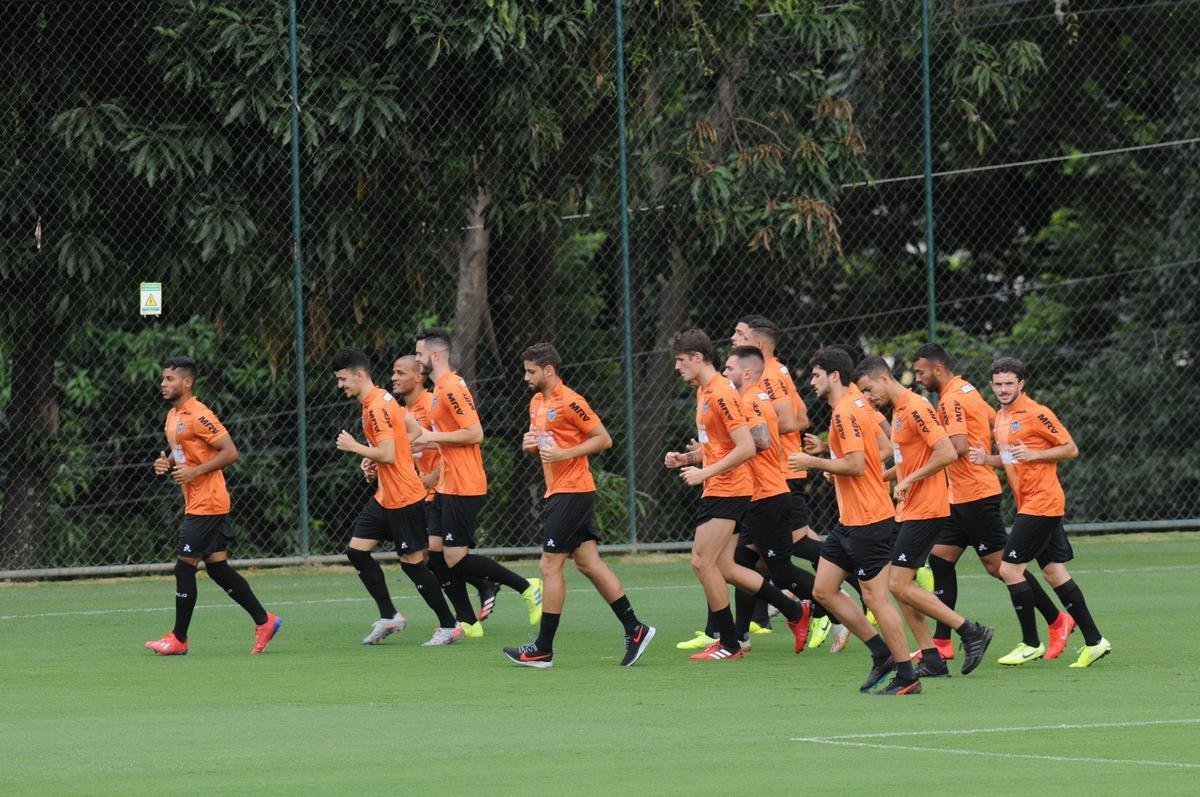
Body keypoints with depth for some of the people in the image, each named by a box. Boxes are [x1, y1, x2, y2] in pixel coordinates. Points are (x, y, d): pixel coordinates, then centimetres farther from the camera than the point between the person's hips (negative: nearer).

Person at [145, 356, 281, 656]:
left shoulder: (198, 416, -16)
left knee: (184, 568, -5)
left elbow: (230, 452, -19)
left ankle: (178, 639, 2)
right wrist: (167, 462, 7)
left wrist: (194, 472, -22)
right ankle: (264, 620, 16)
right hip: (196, 504, 10)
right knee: (218, 568, 10)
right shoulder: (173, 416, 13)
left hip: (206, 505, -10)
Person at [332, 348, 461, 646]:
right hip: (384, 496, 10)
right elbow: (414, 430, 16)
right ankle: (389, 616, 13)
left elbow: (388, 454, -27)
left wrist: (355, 447, -13)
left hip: (403, 498, -10)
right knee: (357, 550, 7)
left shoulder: (376, 407, -20)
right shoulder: (383, 399, 9)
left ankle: (448, 625, 8)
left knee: (412, 561, -3)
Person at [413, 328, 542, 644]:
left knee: (456, 558, -10)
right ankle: (467, 621, 10)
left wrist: (433, 436, -16)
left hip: (463, 488, -10)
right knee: (436, 553, 6)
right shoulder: (439, 389, 15)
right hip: (447, 485, 10)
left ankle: (527, 588, -2)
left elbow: (475, 433, -23)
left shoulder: (451, 388, -16)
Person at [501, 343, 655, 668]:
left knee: (550, 566, -6)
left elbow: (603, 439, -14)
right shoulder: (537, 403, 14)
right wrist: (530, 444, 2)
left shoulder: (569, 402, -14)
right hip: (557, 492, 9)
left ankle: (543, 650, -3)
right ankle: (635, 629, 10)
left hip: (572, 492, -9)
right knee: (588, 562, 7)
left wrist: (564, 454, -21)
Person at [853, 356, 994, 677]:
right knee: (900, 585, 6)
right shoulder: (898, 410, 16)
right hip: (908, 511, 10)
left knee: (899, 585, -11)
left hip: (925, 510, -10)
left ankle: (971, 632, -5)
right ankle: (932, 660, 7)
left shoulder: (915, 408, -15)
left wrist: (908, 481, -18)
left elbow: (947, 453, -23)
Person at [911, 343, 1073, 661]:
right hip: (963, 496, 10)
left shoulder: (951, 400, -17)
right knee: (940, 559, 8)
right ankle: (942, 641, 8)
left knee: (999, 565, -3)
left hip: (975, 496, -10)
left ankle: (1057, 621, 6)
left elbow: (959, 446, -27)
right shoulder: (967, 390, 13)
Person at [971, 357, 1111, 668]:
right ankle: (1094, 641, 11)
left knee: (1010, 569, -9)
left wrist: (1032, 454, -21)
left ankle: (1031, 644, 0)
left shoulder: (1036, 414, -12)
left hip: (1042, 501, -9)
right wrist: (987, 459, 6)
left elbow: (1071, 449, -10)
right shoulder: (1001, 418, 14)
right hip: (1028, 503, 9)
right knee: (1054, 572, 8)